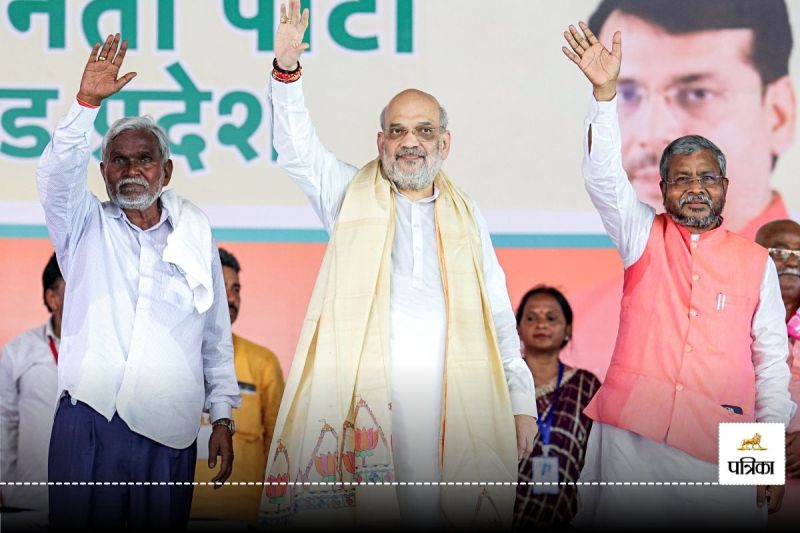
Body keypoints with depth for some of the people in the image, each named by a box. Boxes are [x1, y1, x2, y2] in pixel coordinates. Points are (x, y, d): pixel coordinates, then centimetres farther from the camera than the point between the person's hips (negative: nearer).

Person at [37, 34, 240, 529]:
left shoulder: (195, 232, 14)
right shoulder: (86, 227, 10)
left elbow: (217, 337, 16)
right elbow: (58, 173, -11)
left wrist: (223, 416, 10)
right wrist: (87, 101, -24)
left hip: (169, 433, 1)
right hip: (89, 422, -1)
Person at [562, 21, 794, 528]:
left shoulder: (756, 262, 11)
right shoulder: (645, 236, 11)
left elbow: (772, 360, 11)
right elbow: (603, 176, -4)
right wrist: (605, 92, -17)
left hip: (721, 445, 0)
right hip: (633, 430, 0)